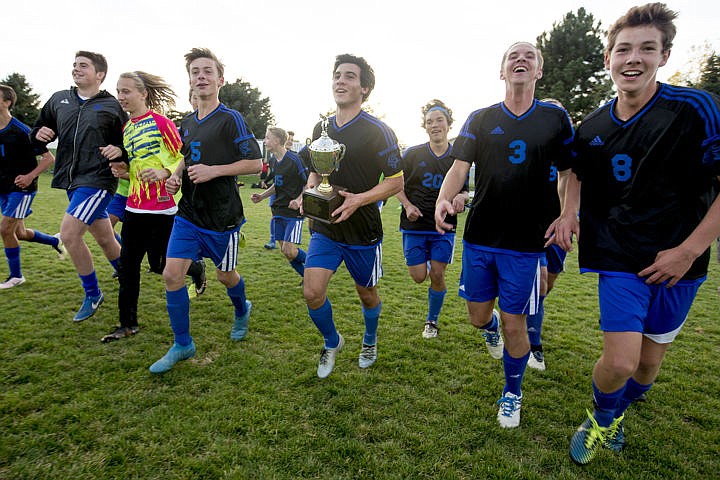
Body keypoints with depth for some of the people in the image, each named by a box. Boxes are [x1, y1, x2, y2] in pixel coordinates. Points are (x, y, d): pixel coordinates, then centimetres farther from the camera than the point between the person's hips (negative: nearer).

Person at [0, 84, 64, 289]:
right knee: (19, 233, 12)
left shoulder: (21, 131, -14)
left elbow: (49, 158, -13)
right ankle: (55, 241, 38)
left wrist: (30, 176, -23)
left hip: (22, 188, -7)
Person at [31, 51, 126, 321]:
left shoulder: (113, 107, -1)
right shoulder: (59, 99, 13)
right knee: (105, 239, 13)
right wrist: (39, 134, -1)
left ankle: (92, 294, 4)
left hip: (97, 180, -6)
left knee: (69, 234, -14)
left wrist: (120, 151, -19)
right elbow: (38, 131, 21)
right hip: (72, 181, 6)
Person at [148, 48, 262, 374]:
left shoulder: (231, 119, -9)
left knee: (225, 274, 10)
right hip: (188, 213, 6)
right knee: (172, 274, -3)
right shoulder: (187, 123, 12)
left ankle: (241, 311, 44)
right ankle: (182, 345, 12)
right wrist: (176, 176, 5)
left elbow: (255, 163, -12)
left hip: (222, 216, -5)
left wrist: (213, 171, -21)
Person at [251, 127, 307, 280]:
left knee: (289, 251, -14)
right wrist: (262, 196, 15)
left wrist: (299, 200, -24)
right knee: (284, 250, 7)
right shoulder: (276, 161, 12)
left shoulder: (294, 159, -12)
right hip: (278, 211, 8)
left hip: (294, 212, -8)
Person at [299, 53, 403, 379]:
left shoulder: (377, 131, -11)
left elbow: (396, 182, -11)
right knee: (312, 292, -8)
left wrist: (359, 199, -25)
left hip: (363, 230, -3)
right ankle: (332, 342, 23)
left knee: (367, 295, 14)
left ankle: (370, 341, 46)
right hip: (325, 228, 4)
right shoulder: (321, 128, 7)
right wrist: (310, 190, -3)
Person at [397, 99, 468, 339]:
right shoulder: (413, 154, -2)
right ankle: (426, 263, 38)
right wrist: (408, 205, -12)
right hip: (414, 225, 0)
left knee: (437, 276, 0)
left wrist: (461, 197, -15)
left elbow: (464, 191, 9)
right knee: (419, 277, 0)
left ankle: (432, 321, 23)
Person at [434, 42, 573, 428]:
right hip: (478, 237, 2)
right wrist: (444, 198, -25)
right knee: (478, 316, 11)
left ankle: (512, 393, 29)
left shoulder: (555, 118, 4)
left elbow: (569, 172, 9)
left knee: (514, 327, 4)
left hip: (525, 241, -1)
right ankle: (491, 327, 50)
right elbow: (460, 165, -5)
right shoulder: (480, 119, 5)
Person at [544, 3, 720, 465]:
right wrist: (569, 213, 0)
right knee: (620, 362, -10)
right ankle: (602, 419, 23)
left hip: (678, 261, 0)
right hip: (620, 258, 0)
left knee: (649, 362, 13)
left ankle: (617, 414, 46)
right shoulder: (592, 128, -1)